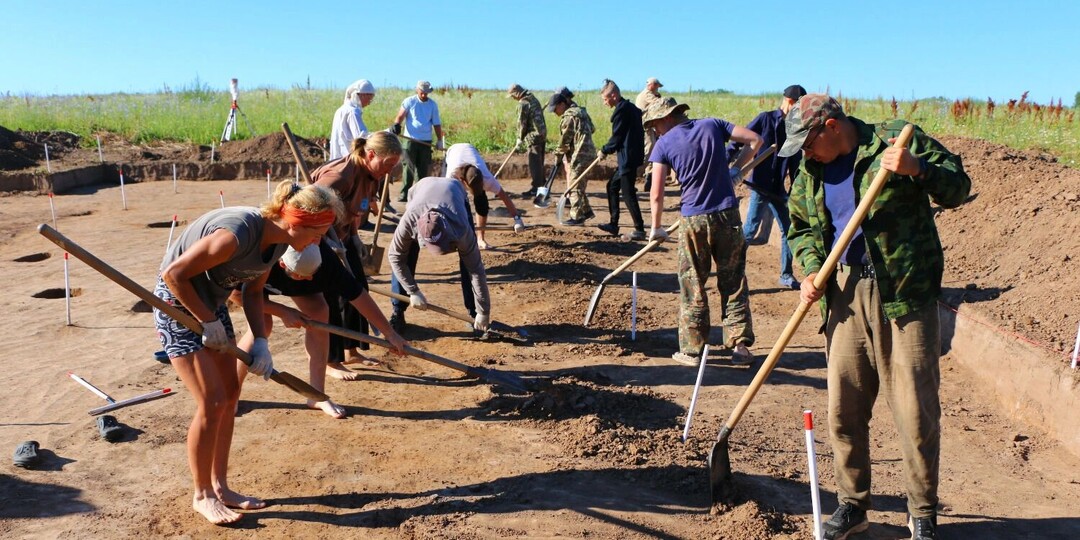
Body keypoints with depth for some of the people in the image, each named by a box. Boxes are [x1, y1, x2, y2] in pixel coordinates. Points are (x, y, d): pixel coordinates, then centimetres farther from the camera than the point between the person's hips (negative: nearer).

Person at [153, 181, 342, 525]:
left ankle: (220, 486, 25)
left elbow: (252, 292, 4)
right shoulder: (237, 234, -34)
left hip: (212, 303, 8)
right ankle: (202, 496, 12)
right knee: (213, 402, -8)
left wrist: (260, 341, -7)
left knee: (230, 394, 10)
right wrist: (209, 322, -19)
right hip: (177, 303, -8)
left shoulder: (277, 240, -8)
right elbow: (174, 274, -26)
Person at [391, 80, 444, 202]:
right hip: (411, 139, -3)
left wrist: (440, 140, 8)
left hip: (426, 141, 3)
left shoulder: (433, 105, 7)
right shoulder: (409, 101, 0)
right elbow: (400, 115, -7)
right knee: (409, 168, -4)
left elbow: (437, 123, 10)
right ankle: (404, 193, -2)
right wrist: (396, 125, -27)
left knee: (423, 169, 6)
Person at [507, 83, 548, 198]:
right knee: (539, 162, 17)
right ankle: (542, 183, 25)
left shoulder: (523, 103, -14)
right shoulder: (534, 98, 14)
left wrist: (520, 138, 1)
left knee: (534, 163, -4)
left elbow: (522, 123, -12)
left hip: (533, 135, -9)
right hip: (542, 133, 9)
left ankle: (535, 188, -1)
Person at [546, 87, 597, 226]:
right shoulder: (580, 111, 16)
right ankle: (587, 211, 25)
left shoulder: (569, 116, -12)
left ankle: (576, 217, -3)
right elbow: (591, 129, 23)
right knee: (579, 185, 18)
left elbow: (565, 139, -9)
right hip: (588, 153, 10)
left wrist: (559, 154, 4)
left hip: (579, 156, -10)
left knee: (574, 187, -5)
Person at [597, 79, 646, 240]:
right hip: (628, 157, 10)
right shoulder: (630, 107, 16)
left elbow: (617, 137, -14)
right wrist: (608, 149, 18)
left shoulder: (622, 109, -14)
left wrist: (604, 150, 2)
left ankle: (640, 229, -4)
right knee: (612, 186, 18)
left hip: (628, 158, -10)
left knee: (628, 193, -7)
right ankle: (613, 224, 23)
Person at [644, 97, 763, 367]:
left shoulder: (664, 144, -3)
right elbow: (755, 140, 5)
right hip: (728, 215, 3)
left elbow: (656, 195, -7)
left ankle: (692, 350, 14)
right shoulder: (713, 125, 6)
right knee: (733, 282, 12)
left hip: (693, 220, -3)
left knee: (692, 286, 9)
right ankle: (740, 345, 13)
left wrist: (656, 228, 6)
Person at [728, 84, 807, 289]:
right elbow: (738, 140, -13)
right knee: (749, 230, -7)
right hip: (759, 186, -7)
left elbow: (795, 164, 15)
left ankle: (786, 275, 24)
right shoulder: (766, 118, -7)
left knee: (789, 230, 11)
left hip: (778, 189, 7)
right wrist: (732, 167, -26)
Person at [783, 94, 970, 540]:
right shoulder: (809, 173, 10)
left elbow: (957, 188, -2)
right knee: (843, 408, 7)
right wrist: (810, 270, 0)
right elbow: (801, 228, 18)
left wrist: (918, 169, -21)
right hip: (846, 295, 4)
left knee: (916, 409, 1)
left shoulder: (897, 141, -3)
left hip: (907, 292, -4)